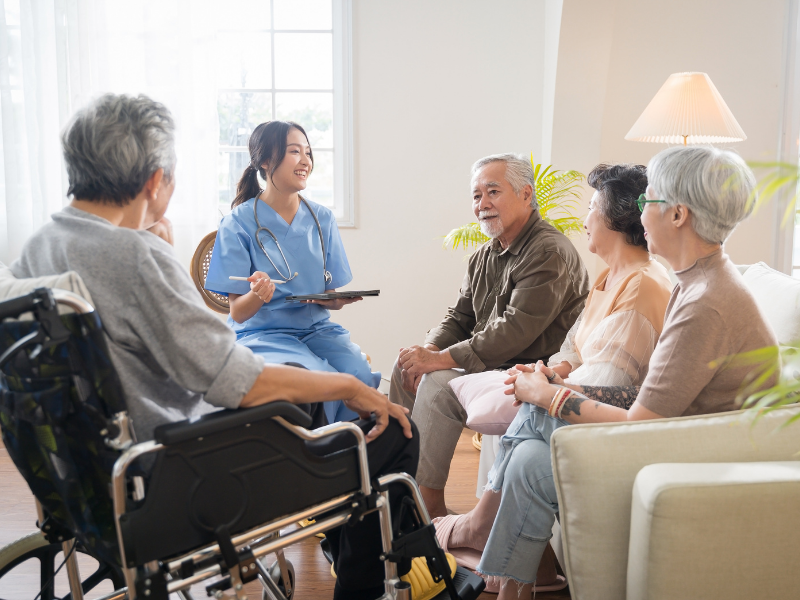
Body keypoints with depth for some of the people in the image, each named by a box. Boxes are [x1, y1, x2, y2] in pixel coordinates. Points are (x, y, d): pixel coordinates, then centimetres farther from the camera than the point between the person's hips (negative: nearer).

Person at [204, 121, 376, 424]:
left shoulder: (322, 218, 9)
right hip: (263, 333, -4)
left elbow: (331, 298, 12)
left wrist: (334, 300, -13)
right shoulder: (239, 223, -4)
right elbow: (239, 313, -5)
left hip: (316, 328, 4)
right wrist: (258, 295, -28)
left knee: (360, 375, -26)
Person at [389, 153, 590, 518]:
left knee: (438, 385, -25)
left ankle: (431, 506, -14)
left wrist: (441, 359, -25)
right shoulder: (486, 255, 12)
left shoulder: (550, 252, -18)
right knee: (405, 364, 4)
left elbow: (514, 331, -26)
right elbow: (459, 317, 14)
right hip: (489, 364, 10)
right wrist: (428, 350, -8)